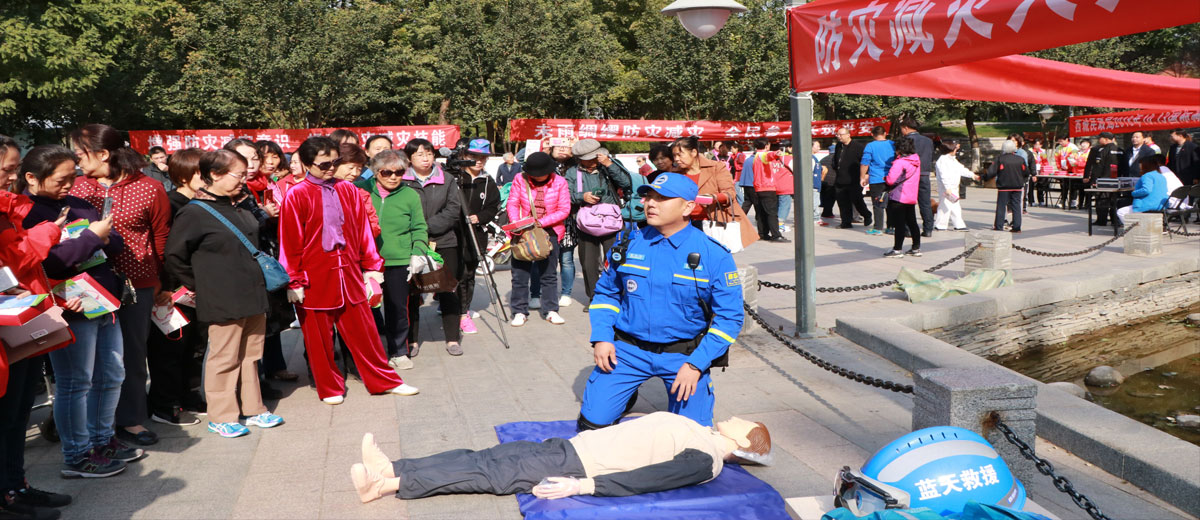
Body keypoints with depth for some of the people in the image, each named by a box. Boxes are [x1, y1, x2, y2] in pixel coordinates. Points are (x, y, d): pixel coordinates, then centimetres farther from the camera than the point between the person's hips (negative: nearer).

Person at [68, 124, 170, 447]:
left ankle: (130, 418, 21)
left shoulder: (149, 189, -4)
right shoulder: (77, 188, 3)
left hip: (136, 284, -2)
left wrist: (162, 283, 9)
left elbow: (161, 239, 4)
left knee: (132, 351, 8)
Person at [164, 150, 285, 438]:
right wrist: (200, 285, -6)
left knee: (250, 354, 14)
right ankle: (220, 417, 13)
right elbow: (175, 256, -10)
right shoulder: (195, 212, -10)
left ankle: (252, 408, 25)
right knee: (224, 357, 1)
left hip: (252, 295, 7)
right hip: (224, 302, -7)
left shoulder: (241, 207, 13)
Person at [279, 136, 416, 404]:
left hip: (349, 273, 3)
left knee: (363, 330, 11)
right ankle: (330, 389, 26)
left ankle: (384, 380, 23)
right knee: (319, 336, 9)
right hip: (315, 277, -3)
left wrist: (371, 265, 10)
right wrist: (294, 281, -7)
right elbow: (290, 241, -6)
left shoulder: (348, 191, 5)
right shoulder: (296, 196, -7)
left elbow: (362, 230, 10)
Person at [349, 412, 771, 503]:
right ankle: (389, 469, -3)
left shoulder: (704, 461, -8)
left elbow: (646, 479, -19)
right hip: (571, 445, 8)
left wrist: (583, 485, -24)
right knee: (489, 457, -2)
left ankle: (389, 484, -13)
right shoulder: (696, 431, 19)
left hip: (578, 466, -8)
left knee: (492, 473, -13)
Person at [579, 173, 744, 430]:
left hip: (683, 355, -1)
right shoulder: (629, 244, -1)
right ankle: (626, 397, 26)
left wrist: (696, 364, -14)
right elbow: (606, 292, 12)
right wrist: (601, 338, -3)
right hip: (628, 350, 2)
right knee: (592, 422, -5)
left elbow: (730, 317, -7)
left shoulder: (713, 255, -9)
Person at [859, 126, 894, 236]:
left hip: (876, 179, -4)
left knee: (878, 205, -2)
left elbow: (864, 163, -6)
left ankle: (878, 228, -2)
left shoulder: (870, 146, -5)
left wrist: (862, 178, 2)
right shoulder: (893, 145, 7)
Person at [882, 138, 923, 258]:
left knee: (899, 224, -3)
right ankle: (916, 248, 19)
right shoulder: (916, 160, 8)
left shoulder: (900, 162, -17)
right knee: (912, 222, 14)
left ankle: (898, 250, 0)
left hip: (899, 198, -8)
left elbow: (891, 180, -22)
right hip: (912, 198, 8)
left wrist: (885, 178, 0)